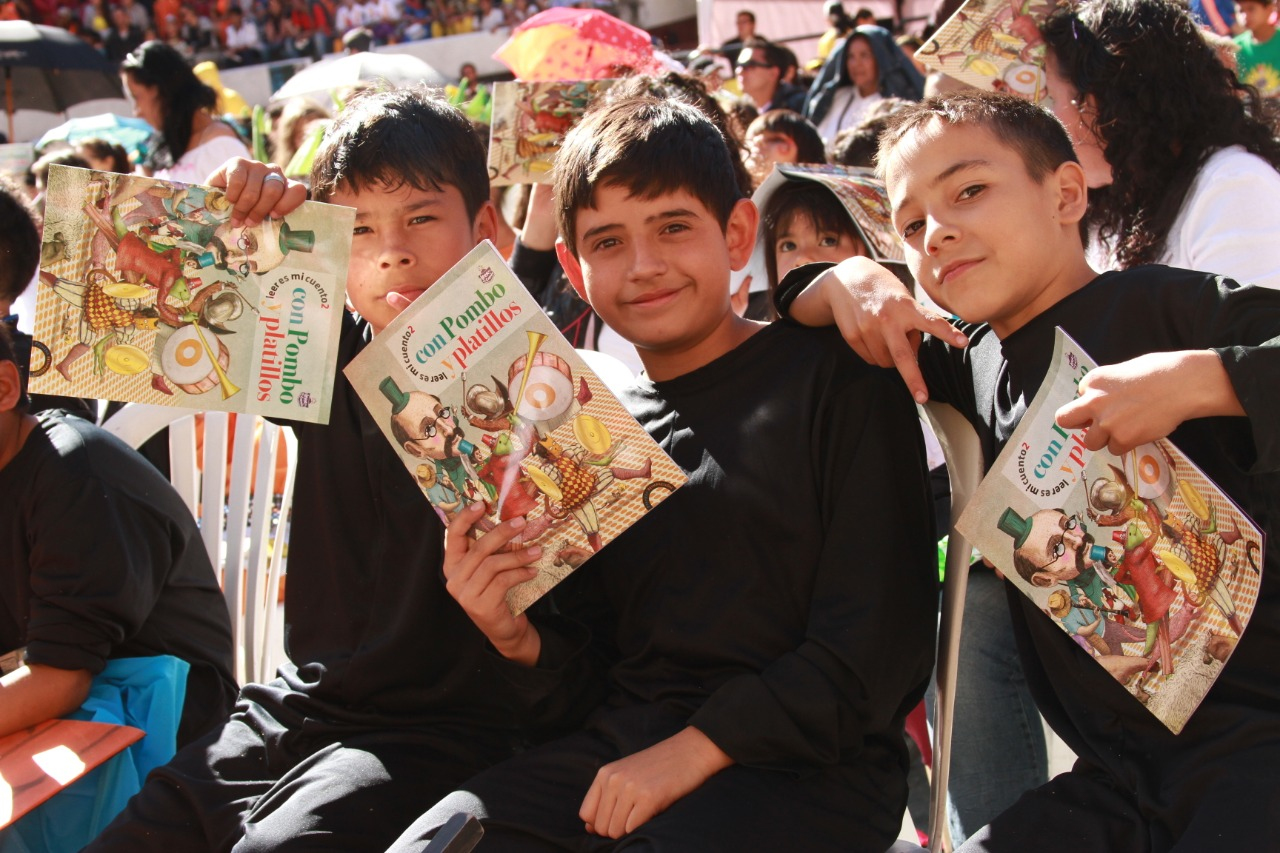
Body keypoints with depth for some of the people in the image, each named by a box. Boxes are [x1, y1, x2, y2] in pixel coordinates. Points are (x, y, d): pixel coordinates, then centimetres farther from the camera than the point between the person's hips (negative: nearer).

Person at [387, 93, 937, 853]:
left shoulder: (837, 383, -1)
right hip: (622, 747, 5)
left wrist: (694, 750, -14)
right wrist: (521, 642, -4)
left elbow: (878, 651, -8)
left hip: (806, 763, -4)